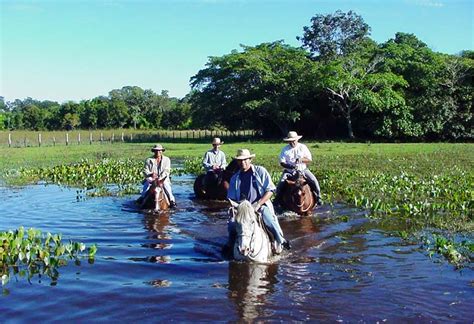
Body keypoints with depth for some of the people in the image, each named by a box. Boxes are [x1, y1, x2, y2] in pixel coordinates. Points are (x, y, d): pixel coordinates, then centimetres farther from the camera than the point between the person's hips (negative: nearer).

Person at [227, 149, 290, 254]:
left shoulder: (260, 171, 2)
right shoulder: (235, 178, 12)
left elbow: (270, 190, -4)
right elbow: (231, 198, 16)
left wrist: (257, 204, -15)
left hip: (261, 205, -2)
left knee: (271, 223, -26)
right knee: (232, 224, -23)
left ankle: (280, 241, 5)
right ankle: (231, 246, 5)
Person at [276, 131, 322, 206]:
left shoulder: (303, 147, 2)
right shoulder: (285, 150, 1)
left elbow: (310, 160, 1)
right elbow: (282, 163, -4)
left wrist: (301, 159, -20)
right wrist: (290, 166, -23)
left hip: (303, 170, 0)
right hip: (289, 171, 0)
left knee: (314, 181, -18)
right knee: (281, 183, -22)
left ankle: (318, 197, 1)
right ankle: (278, 198, 0)